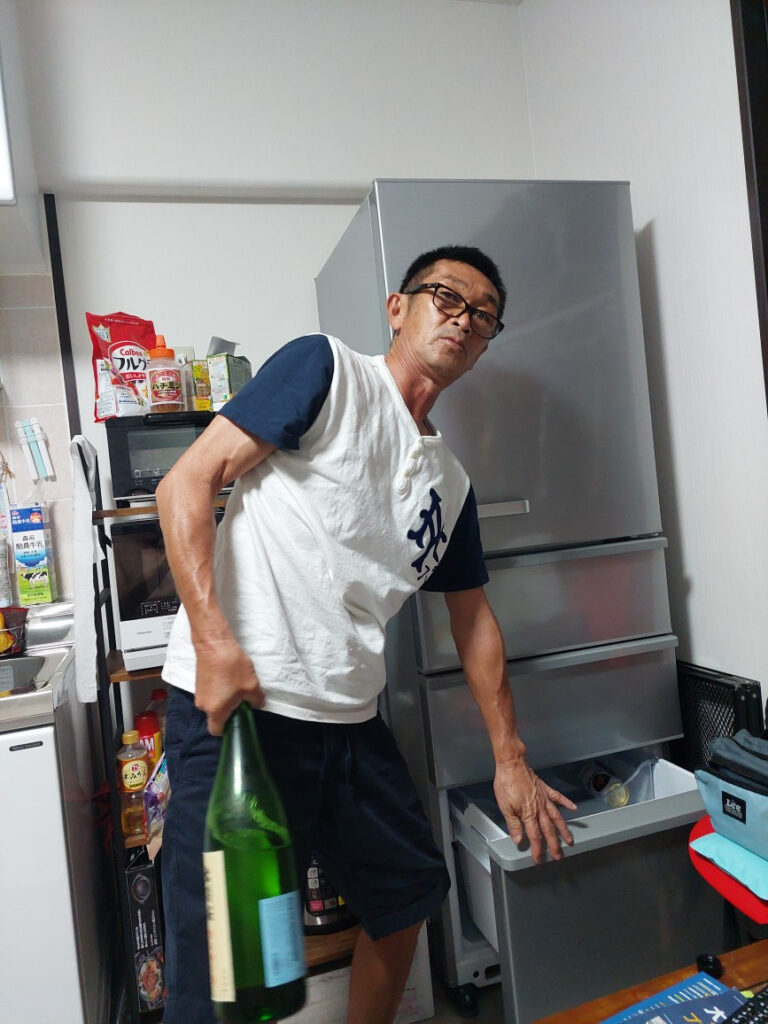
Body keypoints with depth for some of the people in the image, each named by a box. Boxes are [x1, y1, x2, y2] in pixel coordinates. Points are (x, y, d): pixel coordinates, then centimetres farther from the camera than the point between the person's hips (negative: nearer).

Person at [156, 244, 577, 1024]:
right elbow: (187, 482, -10)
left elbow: (473, 620, 20)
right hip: (234, 703, -7)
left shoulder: (451, 484, 14)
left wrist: (511, 759, 19)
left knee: (409, 895, 22)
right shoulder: (326, 369, -4)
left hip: (349, 720, 8)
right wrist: (214, 642, -19)